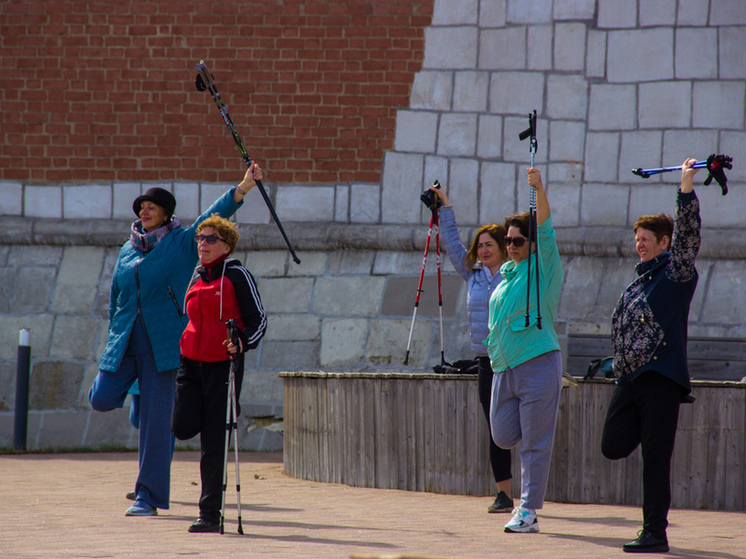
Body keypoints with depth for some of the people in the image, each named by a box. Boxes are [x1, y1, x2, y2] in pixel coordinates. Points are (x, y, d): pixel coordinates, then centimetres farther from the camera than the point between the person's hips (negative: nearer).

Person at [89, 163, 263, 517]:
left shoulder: (180, 243, 2)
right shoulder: (127, 251, 14)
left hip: (161, 343, -4)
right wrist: (114, 338, 16)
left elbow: (213, 218, -8)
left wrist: (242, 189, -20)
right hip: (125, 341, 4)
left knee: (156, 420, -6)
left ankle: (149, 497, -1)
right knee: (101, 399, -8)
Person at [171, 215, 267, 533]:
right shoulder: (197, 278, 14)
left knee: (213, 444, -4)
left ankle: (211, 514, 0)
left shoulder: (237, 276, -5)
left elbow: (258, 319, -7)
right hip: (192, 361, 6)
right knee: (182, 427, -10)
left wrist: (243, 342, -25)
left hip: (223, 363, -6)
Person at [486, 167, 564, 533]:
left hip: (537, 363, -7)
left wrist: (539, 189, -30)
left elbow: (545, 230, -18)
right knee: (504, 437, 6)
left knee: (535, 444, -5)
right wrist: (492, 347, 23)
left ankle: (529, 512, -2)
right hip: (503, 366, 7)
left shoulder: (543, 266, -3)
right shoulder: (506, 272, 16)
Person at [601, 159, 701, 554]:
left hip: (661, 377, -7)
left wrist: (686, 187, -23)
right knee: (613, 447, -1)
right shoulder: (639, 281, 20)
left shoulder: (676, 273, -2)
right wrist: (620, 366, 22)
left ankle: (655, 533, -2)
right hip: (629, 379, 7)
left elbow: (687, 232, -17)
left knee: (655, 458, -6)